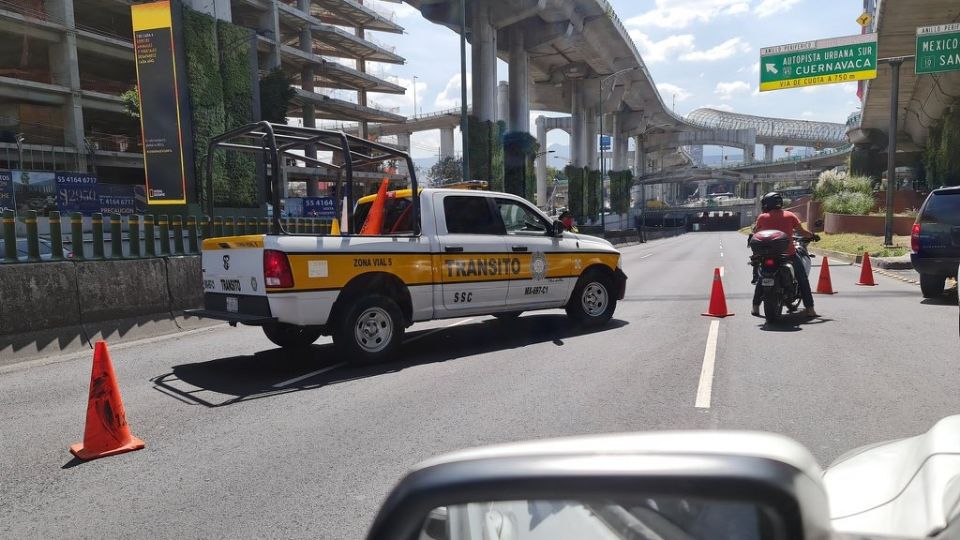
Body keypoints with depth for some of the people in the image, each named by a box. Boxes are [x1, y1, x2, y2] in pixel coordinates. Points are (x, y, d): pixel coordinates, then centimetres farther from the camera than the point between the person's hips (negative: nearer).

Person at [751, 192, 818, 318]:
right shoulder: (790, 215, 0)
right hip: (789, 254, -1)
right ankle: (810, 309, 8)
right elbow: (802, 232, 0)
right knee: (803, 280, 12)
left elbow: (755, 231, 13)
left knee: (761, 279, 19)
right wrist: (812, 235, 19)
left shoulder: (763, 217, -1)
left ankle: (755, 307, 15)